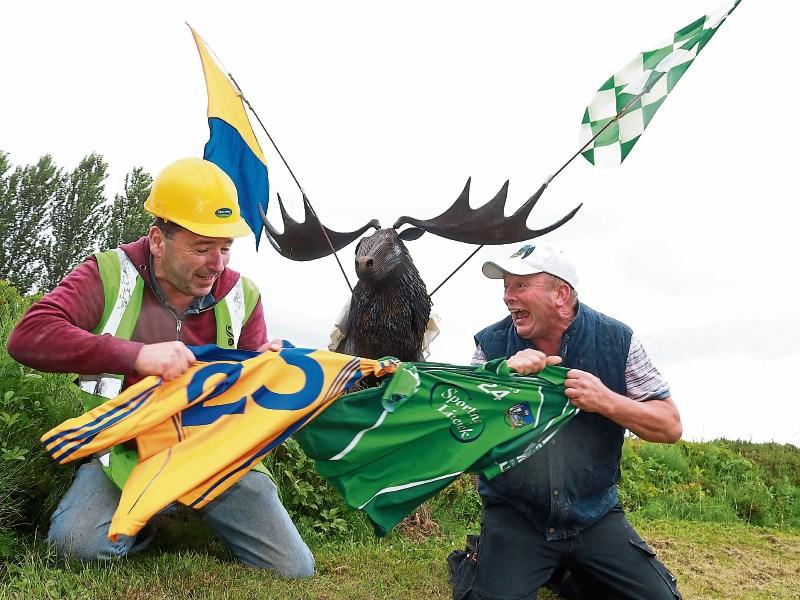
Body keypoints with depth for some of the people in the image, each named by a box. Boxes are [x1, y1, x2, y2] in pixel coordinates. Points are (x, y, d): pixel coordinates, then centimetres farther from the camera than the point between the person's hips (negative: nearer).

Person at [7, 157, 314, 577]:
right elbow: (28, 337, -23)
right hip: (129, 449, -1)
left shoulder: (241, 296, -1)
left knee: (294, 571, -6)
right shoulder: (109, 275, -8)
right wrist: (137, 354, -34)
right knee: (78, 541, -30)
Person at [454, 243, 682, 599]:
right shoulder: (491, 344, -5)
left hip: (594, 515, 1)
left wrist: (607, 401, -23)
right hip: (513, 516, -1)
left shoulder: (616, 340, -6)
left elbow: (670, 426, -4)